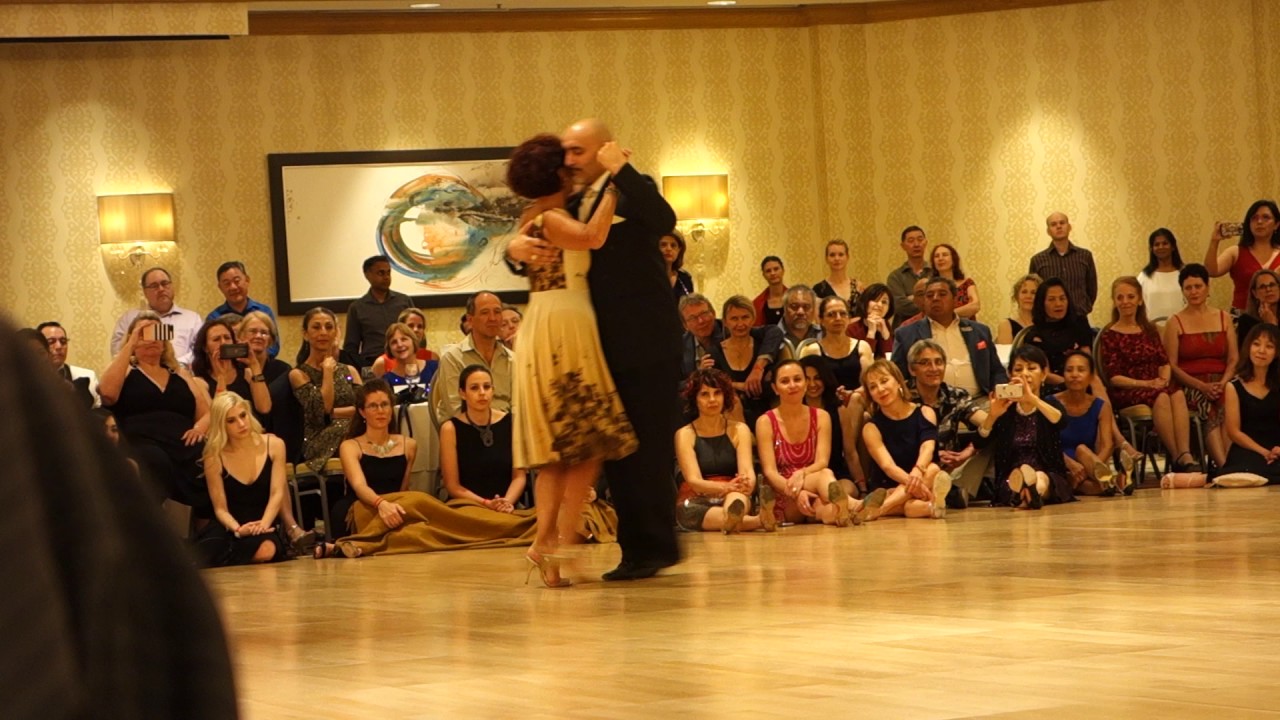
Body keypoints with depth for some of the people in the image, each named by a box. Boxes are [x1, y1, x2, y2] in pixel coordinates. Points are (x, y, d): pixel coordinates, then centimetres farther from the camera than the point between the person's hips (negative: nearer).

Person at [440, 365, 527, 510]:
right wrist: (486, 503, -13)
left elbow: (519, 476, 5)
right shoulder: (450, 429, -2)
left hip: (506, 510, 2)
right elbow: (453, 485, -2)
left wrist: (508, 502, -13)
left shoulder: (510, 423, 4)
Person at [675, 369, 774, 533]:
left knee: (738, 494, -37)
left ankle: (734, 515, -77)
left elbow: (748, 471, -5)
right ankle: (759, 520, -67)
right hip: (696, 501, -1)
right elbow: (693, 481, -9)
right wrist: (726, 487, -31)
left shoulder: (739, 430, 10)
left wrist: (747, 485, -32)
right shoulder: (685, 435, 4)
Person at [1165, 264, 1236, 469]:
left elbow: (1234, 359, 11)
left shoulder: (1224, 318, 17)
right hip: (1189, 387, -2)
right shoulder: (1175, 323, 8)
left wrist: (1223, 383, -10)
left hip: (1221, 385, 2)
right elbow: (1172, 366, 0)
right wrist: (1202, 386, -13)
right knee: (1211, 409, -35)